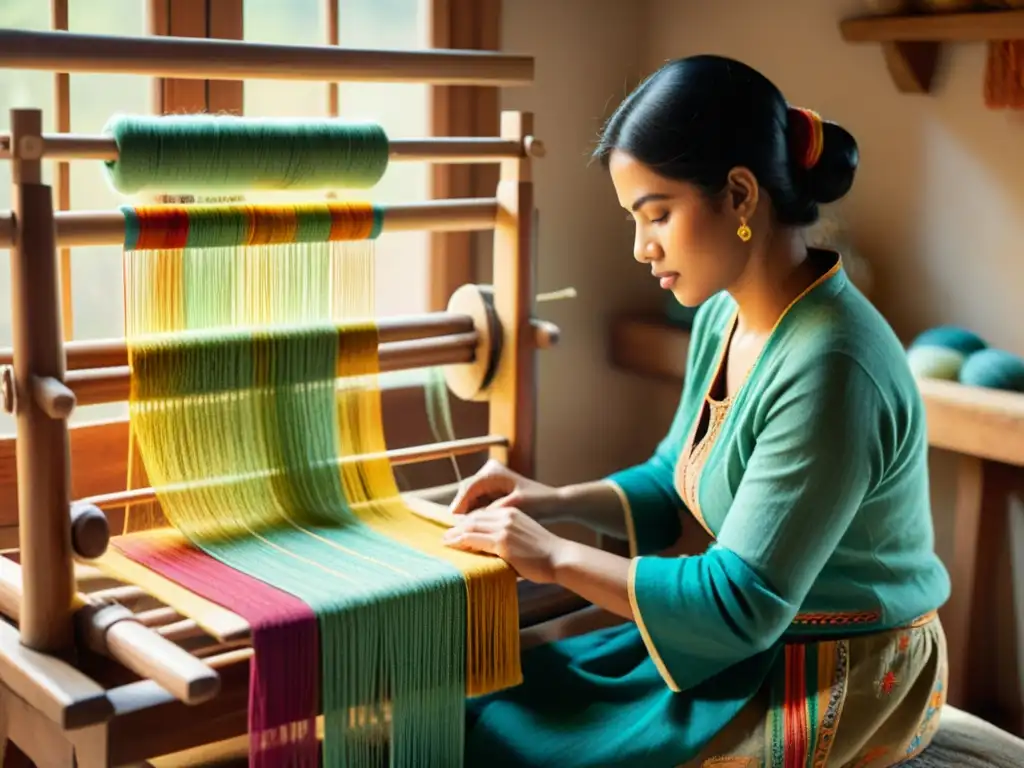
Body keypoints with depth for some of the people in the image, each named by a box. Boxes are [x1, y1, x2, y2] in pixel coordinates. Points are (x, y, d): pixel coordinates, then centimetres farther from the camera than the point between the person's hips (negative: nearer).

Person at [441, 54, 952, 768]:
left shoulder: (827, 368, -29)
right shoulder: (722, 316, 0)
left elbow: (741, 605, -26)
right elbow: (678, 479, 13)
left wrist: (559, 557, -20)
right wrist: (557, 501, -2)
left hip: (836, 685, -8)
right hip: (766, 637, 8)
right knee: (500, 696, 7)